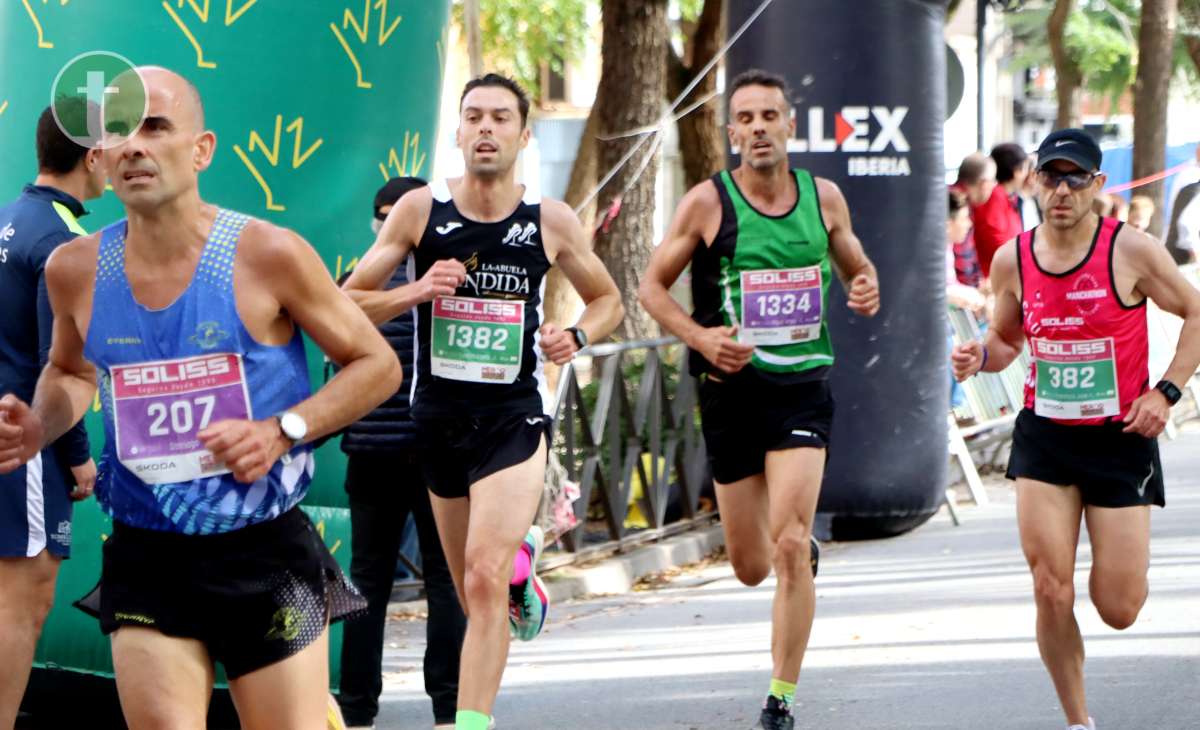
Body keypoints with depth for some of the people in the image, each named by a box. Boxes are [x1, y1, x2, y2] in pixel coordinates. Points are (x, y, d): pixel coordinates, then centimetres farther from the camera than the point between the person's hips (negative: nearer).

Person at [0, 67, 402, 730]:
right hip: (145, 558, 2)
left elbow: (377, 365, 0)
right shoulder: (75, 270, 0)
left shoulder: (267, 256, -10)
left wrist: (283, 430, -14)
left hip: (266, 555, -2)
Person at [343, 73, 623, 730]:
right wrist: (415, 293, -18)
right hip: (438, 415, 2)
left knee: (485, 582, -19)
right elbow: (348, 302, 0)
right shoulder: (420, 210, -3)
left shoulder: (552, 222, -2)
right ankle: (520, 556, 52)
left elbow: (606, 299, 15)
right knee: (473, 591, 16)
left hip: (514, 415, -2)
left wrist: (577, 337, -6)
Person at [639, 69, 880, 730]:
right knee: (749, 566, 8)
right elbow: (653, 286, 1)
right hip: (732, 387, 0)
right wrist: (701, 337, -16)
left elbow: (856, 267, 20)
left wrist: (866, 290, -5)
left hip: (803, 386, 0)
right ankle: (800, 547, 47)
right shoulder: (707, 202, -5)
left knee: (790, 547, -16)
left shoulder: (824, 197, 3)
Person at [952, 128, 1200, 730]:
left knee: (1118, 609, -1)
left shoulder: (1131, 251, -11)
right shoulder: (1013, 259, -1)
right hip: (1044, 438, 2)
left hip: (1122, 438, -2)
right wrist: (980, 356, -8)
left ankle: (1127, 561, 37)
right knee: (1051, 594, -8)